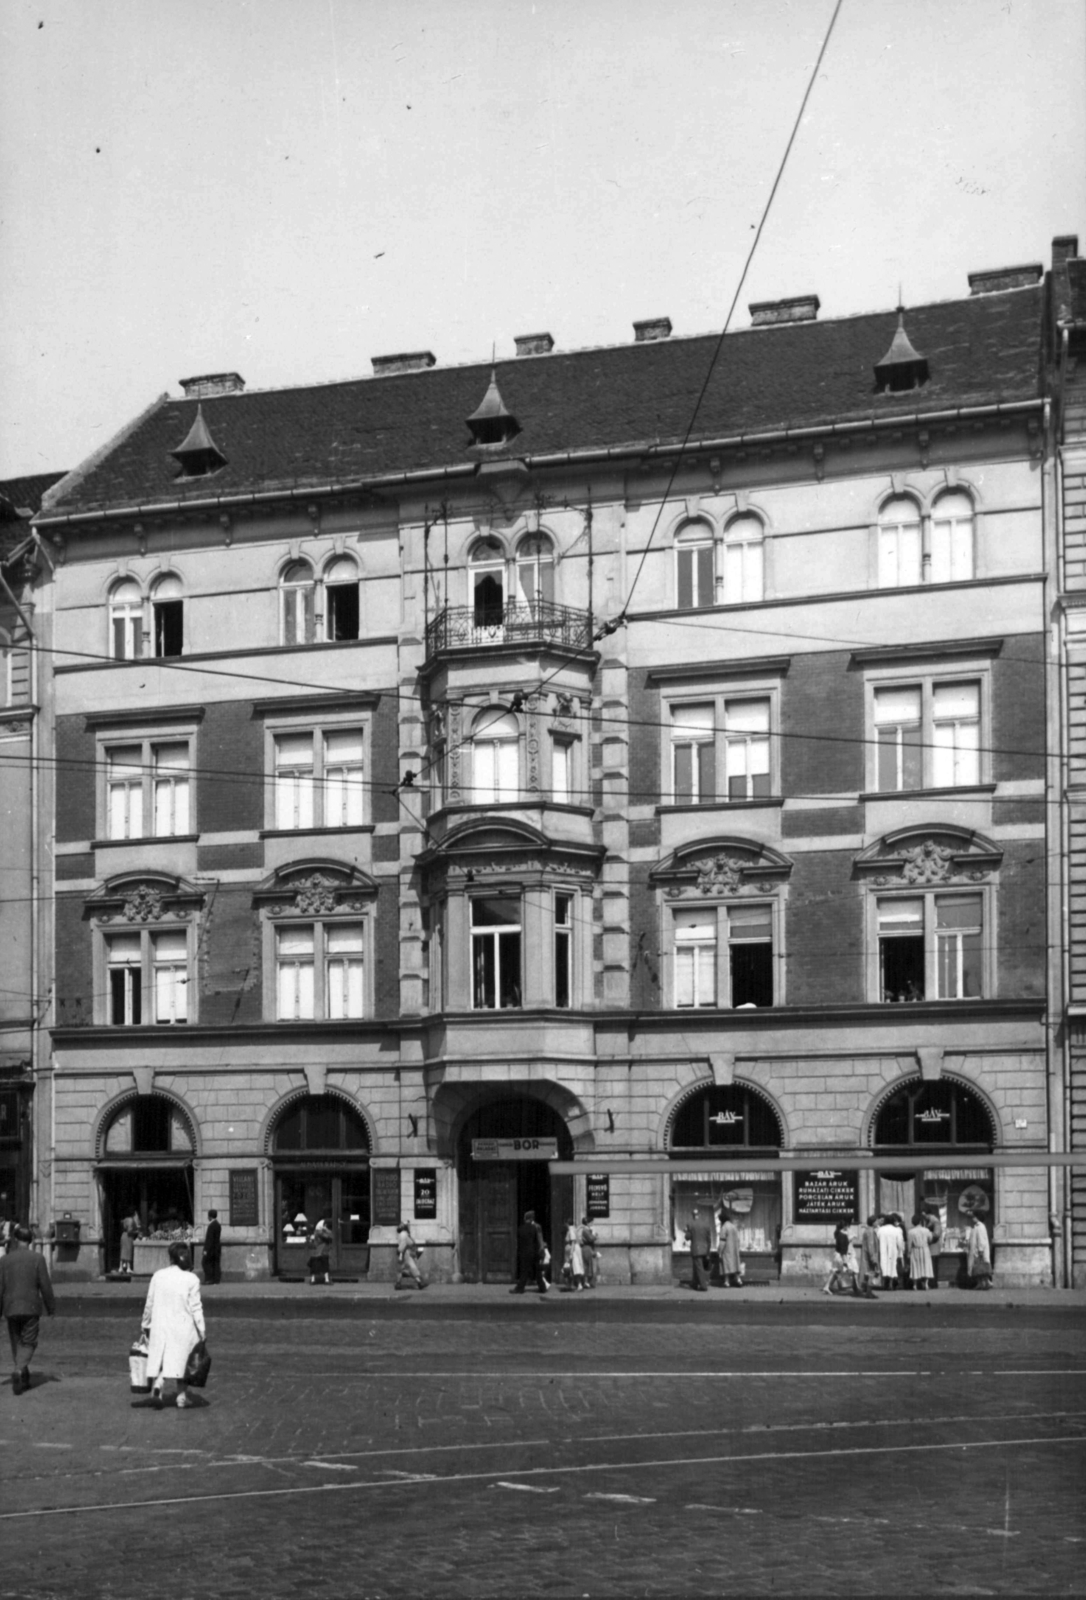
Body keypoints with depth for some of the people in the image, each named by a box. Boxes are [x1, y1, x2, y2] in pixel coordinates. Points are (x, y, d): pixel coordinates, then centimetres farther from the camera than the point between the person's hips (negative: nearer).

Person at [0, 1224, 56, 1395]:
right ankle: (19, 1370, -21)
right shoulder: (37, 1259, -5)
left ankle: (23, 1379, 19)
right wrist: (50, 1307, 6)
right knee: (28, 1343, 4)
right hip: (31, 1307, -2)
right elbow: (45, 1286, -4)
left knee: (16, 1342, 15)